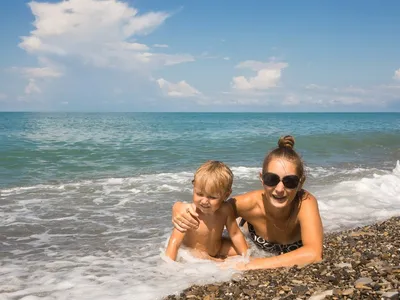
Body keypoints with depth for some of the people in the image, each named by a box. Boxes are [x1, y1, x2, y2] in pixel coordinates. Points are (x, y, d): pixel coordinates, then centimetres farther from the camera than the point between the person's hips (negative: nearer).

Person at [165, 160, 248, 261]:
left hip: (217, 249, 3)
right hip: (192, 254, -3)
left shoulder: (225, 210, -20)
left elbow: (235, 235, -8)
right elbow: (174, 243, -34)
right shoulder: (188, 214, -31)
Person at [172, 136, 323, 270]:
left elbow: (313, 254, -59)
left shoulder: (305, 202, -44)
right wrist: (179, 208, -51)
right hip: (258, 250, 1)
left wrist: (259, 264, -57)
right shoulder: (251, 203, -39)